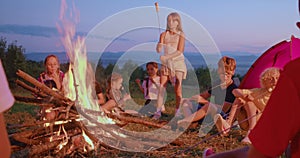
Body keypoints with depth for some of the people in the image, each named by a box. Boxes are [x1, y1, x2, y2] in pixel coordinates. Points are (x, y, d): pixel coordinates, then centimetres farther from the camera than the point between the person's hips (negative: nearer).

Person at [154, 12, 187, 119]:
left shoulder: (180, 35, -1)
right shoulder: (164, 34, 7)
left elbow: (180, 51, -11)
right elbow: (158, 50, 0)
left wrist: (166, 57, -20)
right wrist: (159, 46, -24)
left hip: (178, 63, -2)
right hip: (165, 63, 3)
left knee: (177, 88, -3)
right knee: (161, 87, -4)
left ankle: (178, 111, 9)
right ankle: (158, 111, -2)